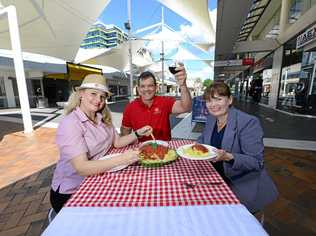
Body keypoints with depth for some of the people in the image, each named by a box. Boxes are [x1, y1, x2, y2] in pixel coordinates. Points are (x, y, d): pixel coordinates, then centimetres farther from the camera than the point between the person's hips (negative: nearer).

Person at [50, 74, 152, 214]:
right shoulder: (70, 123, -22)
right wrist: (121, 159, -39)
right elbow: (82, 168, -30)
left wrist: (137, 133, -12)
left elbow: (117, 142, 1)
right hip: (70, 193, -5)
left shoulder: (102, 118, -2)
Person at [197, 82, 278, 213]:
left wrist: (227, 157, -36)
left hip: (243, 185, -5)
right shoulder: (211, 119, 0)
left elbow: (256, 162, -19)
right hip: (218, 180, 6)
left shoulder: (249, 123, -19)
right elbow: (203, 139, 14)